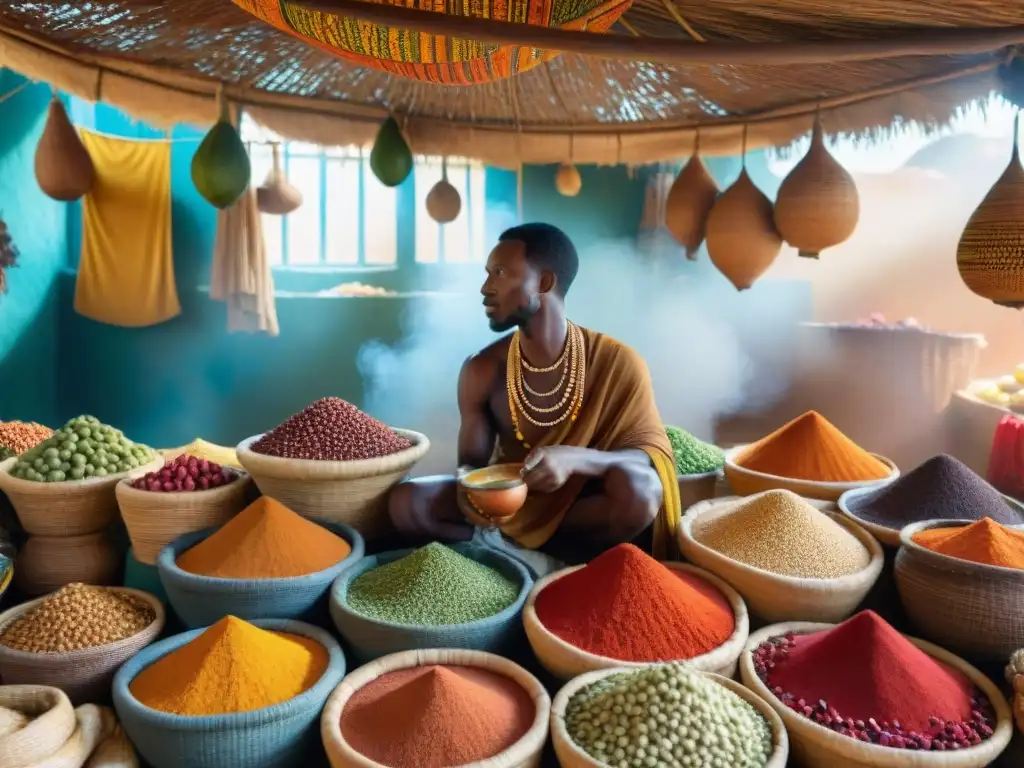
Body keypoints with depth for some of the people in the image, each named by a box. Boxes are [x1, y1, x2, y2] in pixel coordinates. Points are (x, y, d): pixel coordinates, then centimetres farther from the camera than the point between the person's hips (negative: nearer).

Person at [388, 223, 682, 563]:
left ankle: (502, 541, -14)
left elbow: (652, 455, -16)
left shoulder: (618, 363, -16)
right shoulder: (482, 370, -9)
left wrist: (574, 458, -37)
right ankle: (557, 555, -14)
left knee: (639, 490, -36)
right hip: (510, 500, 3)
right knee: (406, 501, -20)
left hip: (584, 504, -2)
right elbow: (472, 460, 0)